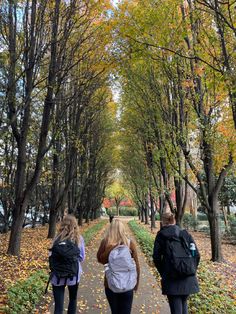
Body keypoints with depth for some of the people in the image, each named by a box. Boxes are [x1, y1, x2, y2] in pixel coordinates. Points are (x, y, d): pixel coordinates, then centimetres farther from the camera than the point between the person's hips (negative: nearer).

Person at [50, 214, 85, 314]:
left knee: (58, 306, 9)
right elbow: (81, 258, -5)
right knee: (73, 299, 26)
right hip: (73, 275, 0)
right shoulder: (79, 239, -11)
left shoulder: (57, 238, -10)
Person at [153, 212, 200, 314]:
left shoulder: (161, 236, -4)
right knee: (183, 304, 24)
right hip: (188, 278, 3)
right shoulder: (186, 234, 1)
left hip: (171, 279, -3)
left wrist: (163, 273, 8)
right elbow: (197, 255, 0)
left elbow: (156, 258, -5)